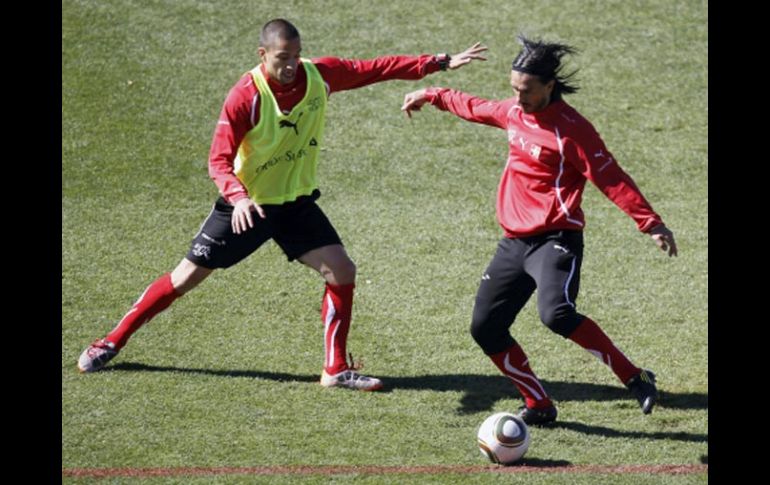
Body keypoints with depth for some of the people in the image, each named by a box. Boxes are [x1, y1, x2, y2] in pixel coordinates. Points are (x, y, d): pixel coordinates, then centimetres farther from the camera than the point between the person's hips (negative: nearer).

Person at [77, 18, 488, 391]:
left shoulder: (319, 75, -11)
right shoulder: (245, 97, -25)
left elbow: (375, 69, -3)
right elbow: (219, 161, -26)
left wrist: (439, 64, -4)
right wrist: (238, 197, -45)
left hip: (297, 203, 4)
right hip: (247, 206, -4)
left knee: (342, 272, -9)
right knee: (185, 278, 2)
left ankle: (336, 369, 3)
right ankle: (111, 343, 16)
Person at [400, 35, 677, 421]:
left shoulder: (570, 128, -13)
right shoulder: (514, 113, 10)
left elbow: (611, 179, -16)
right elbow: (475, 108, 31)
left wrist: (650, 223, -25)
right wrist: (430, 96, 43)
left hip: (555, 240, -8)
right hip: (514, 243, 8)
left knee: (556, 314, -31)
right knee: (485, 327, 3)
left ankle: (635, 379, -22)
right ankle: (539, 405, 14)